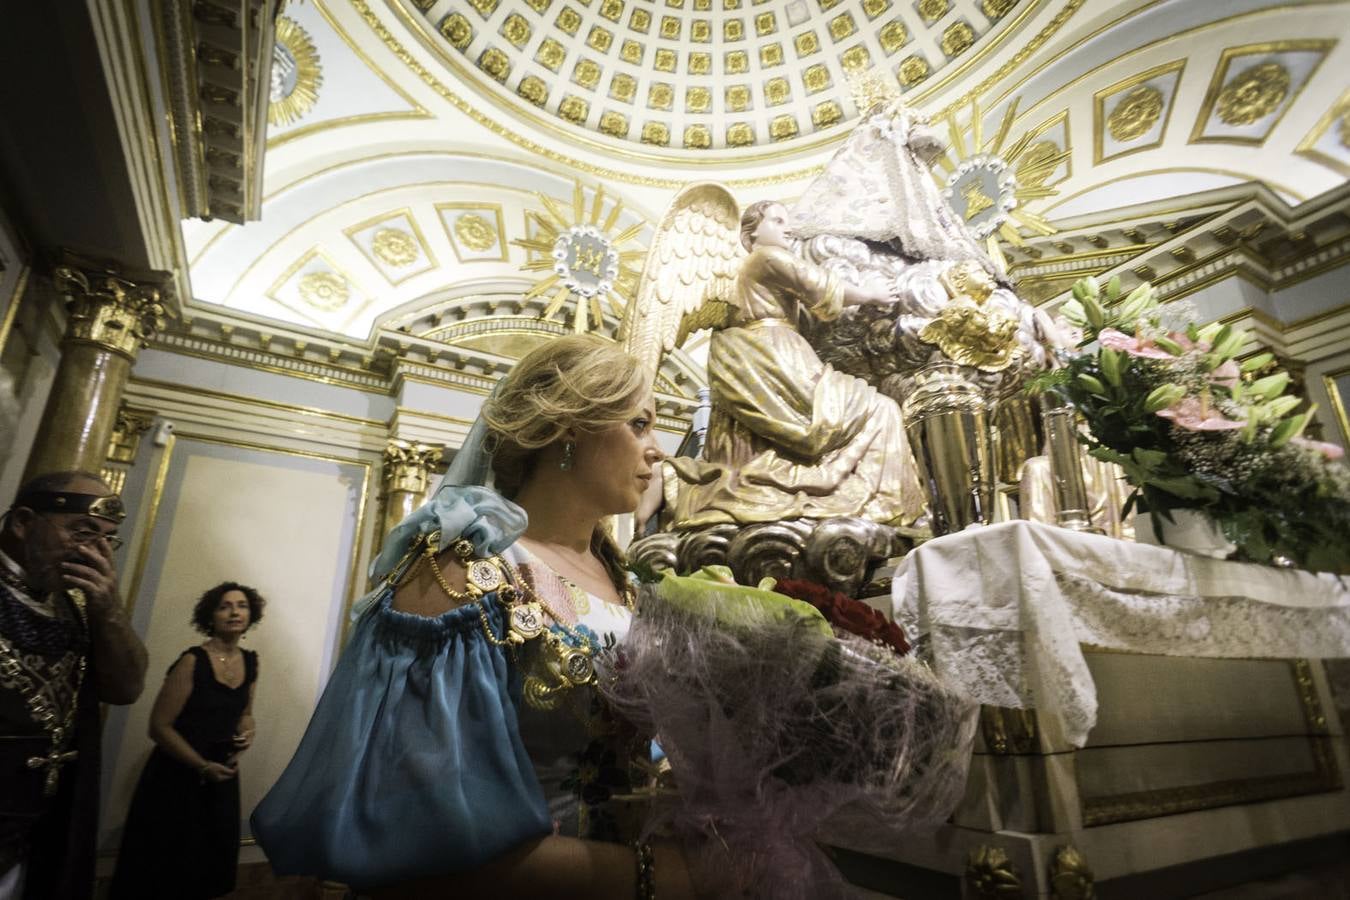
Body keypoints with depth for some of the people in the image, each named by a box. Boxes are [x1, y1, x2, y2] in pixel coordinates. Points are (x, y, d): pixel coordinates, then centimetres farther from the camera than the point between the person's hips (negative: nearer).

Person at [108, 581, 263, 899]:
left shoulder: (250, 663, 0)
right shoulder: (193, 662, -18)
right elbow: (159, 727, -16)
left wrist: (246, 731, -7)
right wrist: (203, 766, -16)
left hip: (222, 775, 5)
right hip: (178, 775, -5)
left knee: (210, 861, 17)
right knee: (165, 867, 11)